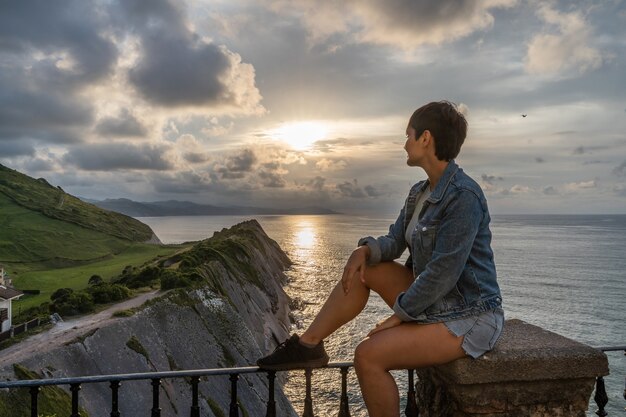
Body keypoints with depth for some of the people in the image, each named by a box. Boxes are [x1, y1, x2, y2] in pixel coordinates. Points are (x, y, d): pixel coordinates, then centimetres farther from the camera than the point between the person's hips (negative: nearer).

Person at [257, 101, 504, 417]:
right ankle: (308, 345, 5)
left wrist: (400, 315, -16)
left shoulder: (463, 197, -24)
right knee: (363, 268, 1)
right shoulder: (420, 192, 6)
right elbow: (395, 241, 9)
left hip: (470, 317, -9)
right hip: (434, 300, 9)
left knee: (368, 356, -21)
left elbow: (443, 272, -26)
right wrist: (366, 249, -13)